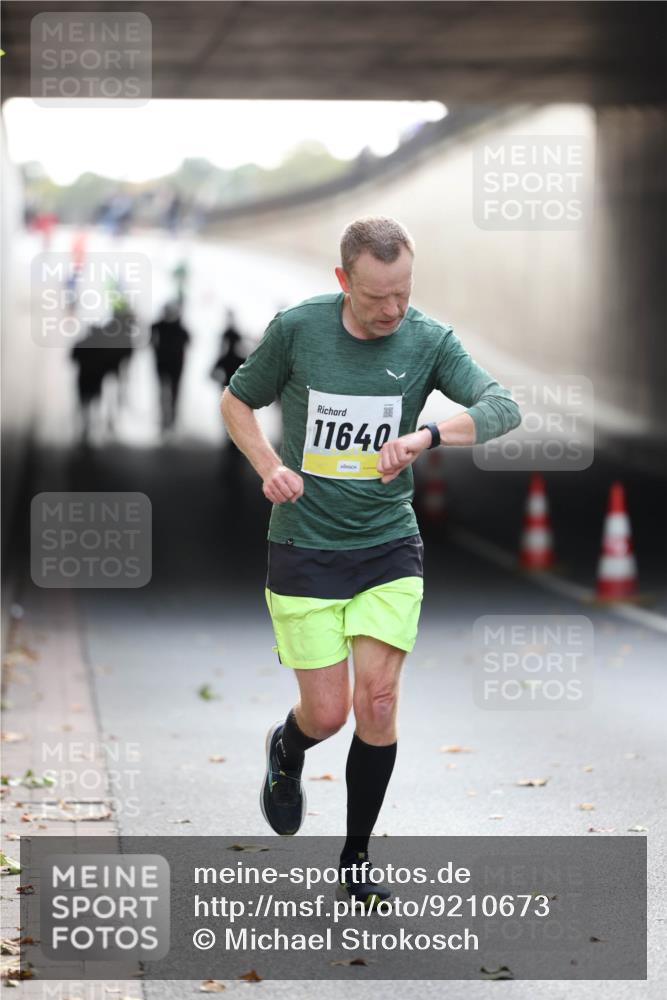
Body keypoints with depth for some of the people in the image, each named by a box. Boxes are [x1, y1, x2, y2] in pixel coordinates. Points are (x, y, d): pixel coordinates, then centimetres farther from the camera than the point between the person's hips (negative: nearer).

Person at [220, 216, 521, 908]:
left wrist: (425, 437, -33)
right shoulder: (296, 329, -8)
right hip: (303, 549, -1)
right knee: (328, 711, -3)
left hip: (389, 547, 1)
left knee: (378, 703, -7)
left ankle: (355, 862, 9)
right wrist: (270, 468, -10)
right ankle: (286, 751, 36)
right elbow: (236, 400, 7)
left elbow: (503, 408, -17)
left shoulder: (429, 341, -5)